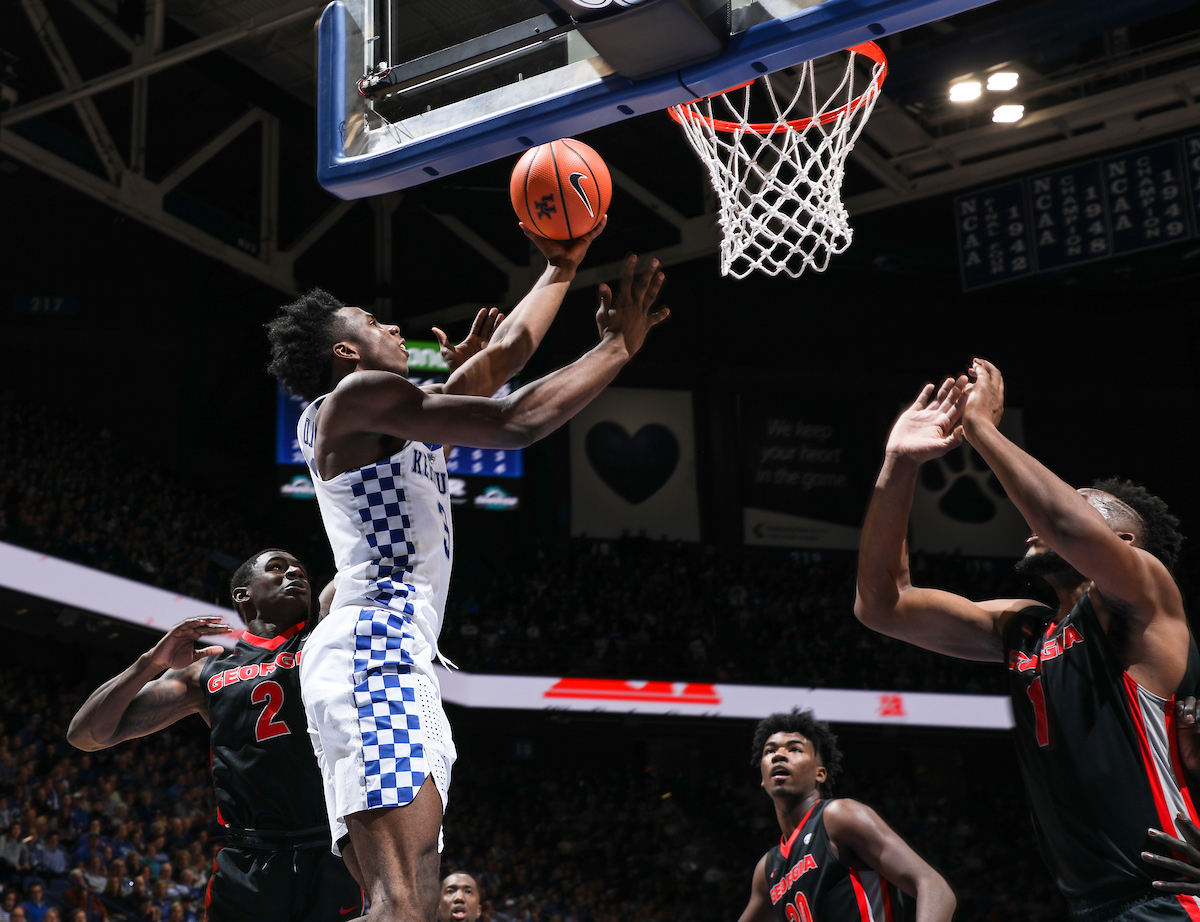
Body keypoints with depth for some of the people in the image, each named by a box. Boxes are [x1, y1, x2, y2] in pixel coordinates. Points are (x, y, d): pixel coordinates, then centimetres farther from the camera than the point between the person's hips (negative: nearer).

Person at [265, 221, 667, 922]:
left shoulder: (399, 415, 28)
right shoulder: (359, 395, -1)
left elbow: (506, 352, 36)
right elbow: (518, 423, -9)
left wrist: (564, 265, 41)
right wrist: (619, 345, 0)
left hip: (381, 654, 11)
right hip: (374, 650, -11)